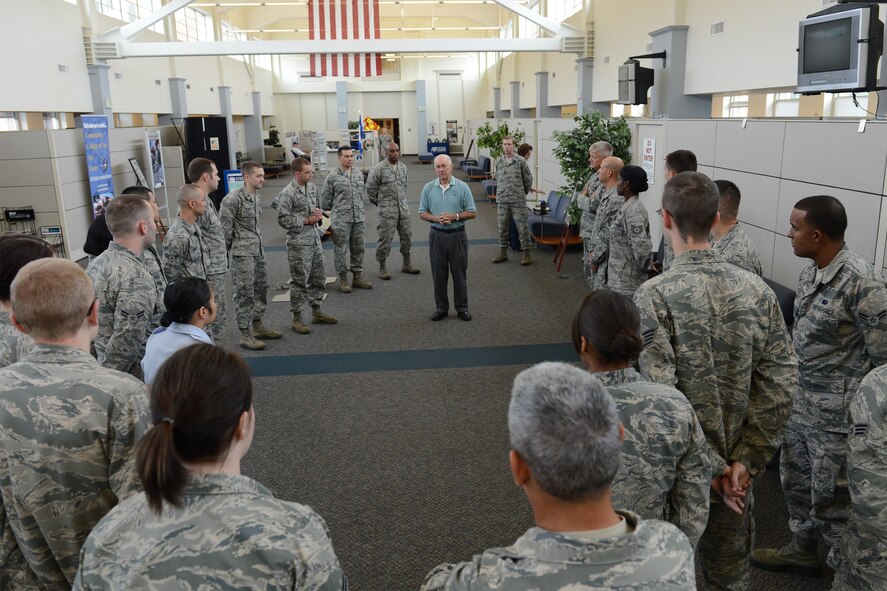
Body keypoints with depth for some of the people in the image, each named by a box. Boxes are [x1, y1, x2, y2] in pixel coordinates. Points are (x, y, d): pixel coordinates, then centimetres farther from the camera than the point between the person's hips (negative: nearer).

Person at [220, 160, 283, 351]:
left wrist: (258, 241, 17)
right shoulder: (232, 199, -16)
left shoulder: (257, 197, 10)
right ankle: (245, 335, 6)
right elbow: (225, 227, -13)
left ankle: (257, 326, 30)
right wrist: (227, 249, -7)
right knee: (245, 293, -3)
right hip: (242, 254, -9)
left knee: (261, 288, 16)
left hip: (258, 251, 9)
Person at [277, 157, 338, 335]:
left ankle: (316, 312, 29)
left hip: (315, 240, 7)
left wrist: (319, 214, -2)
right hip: (298, 243, -7)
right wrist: (307, 220, -15)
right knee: (300, 281, 0)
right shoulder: (287, 193, -15)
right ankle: (297, 318, 12)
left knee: (318, 277, 14)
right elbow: (283, 219, -17)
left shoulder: (312, 187, 7)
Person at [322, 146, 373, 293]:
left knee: (358, 249, 10)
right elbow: (325, 200, 0)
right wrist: (336, 210, 8)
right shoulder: (332, 177, -6)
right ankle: (343, 279, 11)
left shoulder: (359, 174, 11)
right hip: (341, 220, -5)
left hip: (359, 219, 5)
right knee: (341, 250, 1)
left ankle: (357, 277, 22)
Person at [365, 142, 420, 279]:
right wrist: (378, 202, 4)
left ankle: (407, 264, 25)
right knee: (385, 238, -3)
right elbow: (370, 187, -4)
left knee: (407, 235, 11)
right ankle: (382, 267, 8)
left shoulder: (403, 167, 9)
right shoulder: (379, 168, -10)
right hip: (387, 210, -6)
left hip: (403, 208, 6)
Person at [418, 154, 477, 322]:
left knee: (459, 272, 6)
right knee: (439, 274, 7)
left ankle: (462, 307, 18)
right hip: (437, 235, 2)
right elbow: (422, 213, 4)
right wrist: (436, 218, -15)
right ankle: (441, 308, 19)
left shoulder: (462, 187, -4)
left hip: (457, 235, -1)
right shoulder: (428, 188, 1)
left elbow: (472, 212, -2)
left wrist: (455, 216, -17)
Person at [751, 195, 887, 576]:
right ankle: (803, 550, 42)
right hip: (801, 397, 8)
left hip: (838, 409, -8)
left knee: (831, 496, 6)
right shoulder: (810, 271, 3)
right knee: (795, 477, 21)